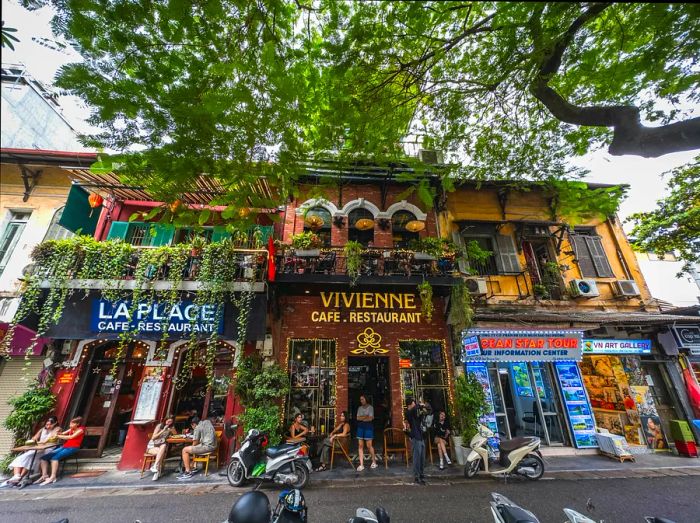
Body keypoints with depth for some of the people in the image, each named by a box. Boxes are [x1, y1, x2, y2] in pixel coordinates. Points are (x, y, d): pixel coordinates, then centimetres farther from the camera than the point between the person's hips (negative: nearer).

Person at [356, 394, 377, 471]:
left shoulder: (370, 407, -3)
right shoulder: (359, 408, 10)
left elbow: (370, 418, -11)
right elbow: (358, 418, 1)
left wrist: (361, 418, -2)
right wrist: (366, 416, -9)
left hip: (368, 427, -4)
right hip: (360, 427, 4)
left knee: (369, 445, -2)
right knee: (360, 445, 1)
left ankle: (374, 461, 20)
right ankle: (361, 465, 6)